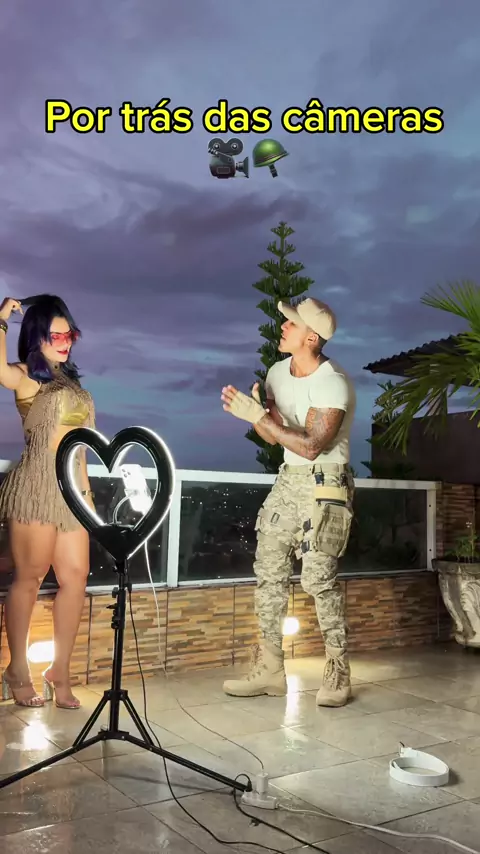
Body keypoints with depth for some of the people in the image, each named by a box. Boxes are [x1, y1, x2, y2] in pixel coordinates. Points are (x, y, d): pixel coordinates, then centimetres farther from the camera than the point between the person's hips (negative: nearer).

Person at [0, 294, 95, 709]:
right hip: (36, 485, -6)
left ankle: (60, 672, 12)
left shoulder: (71, 382, 19)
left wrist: (86, 489, 19)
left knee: (76, 577, 2)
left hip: (70, 487, 7)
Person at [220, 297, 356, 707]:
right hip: (288, 479, 8)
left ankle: (338, 675, 6)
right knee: (269, 570, 6)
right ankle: (269, 670, 15)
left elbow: (311, 446, -22)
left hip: (324, 484, -7)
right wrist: (251, 411, -8)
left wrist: (259, 415, -25)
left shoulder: (333, 383, -17)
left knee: (319, 577, -10)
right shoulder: (278, 373, 6)